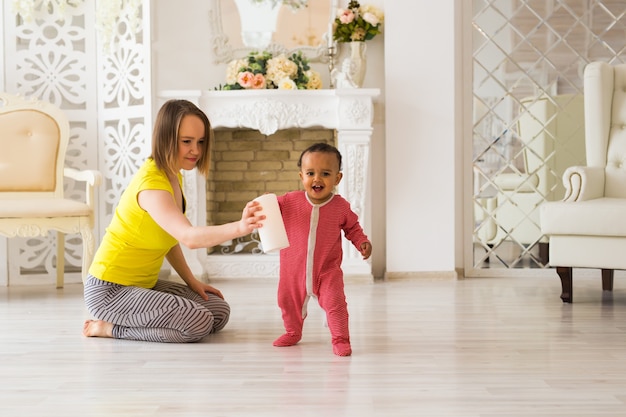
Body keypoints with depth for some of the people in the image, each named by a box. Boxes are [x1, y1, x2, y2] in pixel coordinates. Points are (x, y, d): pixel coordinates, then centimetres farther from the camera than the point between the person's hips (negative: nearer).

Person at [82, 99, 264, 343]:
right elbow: (189, 237, -41)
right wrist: (239, 228, -56)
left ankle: (124, 322, 10)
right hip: (110, 290, -10)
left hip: (144, 284, 10)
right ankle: (109, 327, -6)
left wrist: (191, 281, 3)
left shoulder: (174, 177, 6)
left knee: (219, 311, 4)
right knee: (198, 323, -21)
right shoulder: (151, 184, -25)